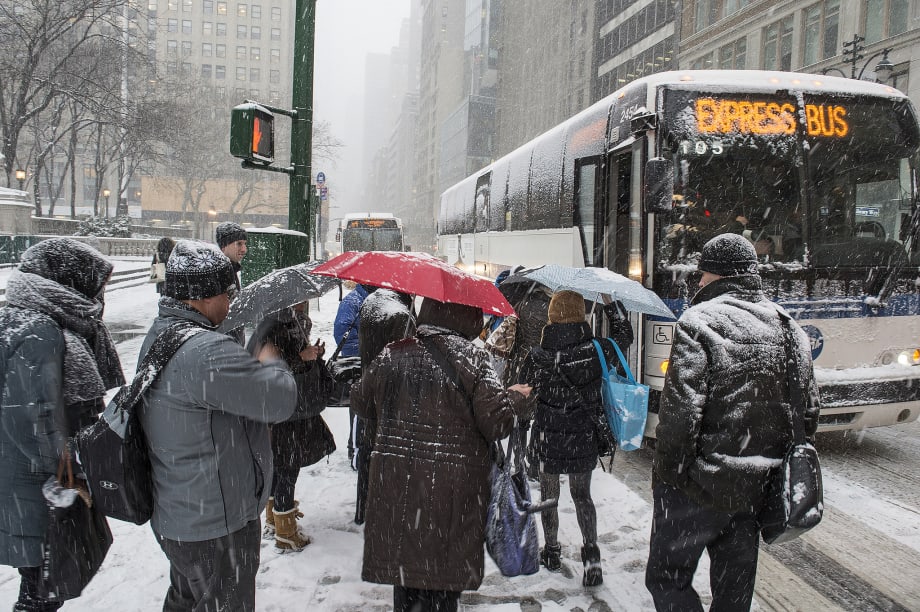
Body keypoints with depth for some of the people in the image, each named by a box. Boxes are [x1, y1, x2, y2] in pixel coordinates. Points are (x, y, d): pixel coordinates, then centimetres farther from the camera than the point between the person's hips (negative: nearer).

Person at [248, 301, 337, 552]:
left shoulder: (298, 322, 8)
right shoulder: (272, 327, -20)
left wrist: (315, 355, 0)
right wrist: (302, 358, -24)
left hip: (299, 409, 9)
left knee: (280, 467, 21)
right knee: (287, 469, 1)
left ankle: (273, 519, 38)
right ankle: (285, 534, 15)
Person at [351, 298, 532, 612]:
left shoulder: (393, 354, 3)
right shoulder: (472, 357, -9)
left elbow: (361, 403, 15)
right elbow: (497, 421, -12)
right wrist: (515, 398, 8)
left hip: (395, 482, 4)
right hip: (452, 488, -3)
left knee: (404, 564, 19)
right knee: (443, 580, 9)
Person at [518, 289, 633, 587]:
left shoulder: (538, 356, -16)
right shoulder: (596, 350, -12)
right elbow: (624, 337, 8)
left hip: (548, 439, -1)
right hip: (584, 439, 1)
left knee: (549, 495, 19)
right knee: (582, 495, 18)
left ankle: (552, 552, 33)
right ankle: (591, 556, 6)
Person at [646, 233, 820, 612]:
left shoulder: (699, 322, -15)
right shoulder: (790, 328, 6)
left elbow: (680, 411, -21)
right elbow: (809, 413, 11)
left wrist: (667, 476, -11)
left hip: (700, 487, -6)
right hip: (757, 490, 7)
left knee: (667, 579, 8)